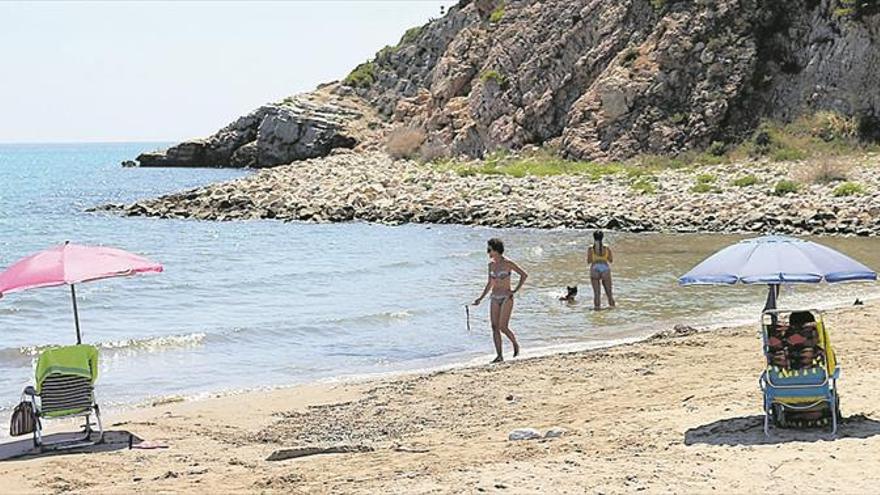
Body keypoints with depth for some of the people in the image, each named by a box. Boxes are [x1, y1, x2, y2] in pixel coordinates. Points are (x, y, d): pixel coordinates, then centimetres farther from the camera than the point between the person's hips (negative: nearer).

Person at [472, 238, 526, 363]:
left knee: (503, 327, -14)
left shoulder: (507, 263, -9)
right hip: (494, 298, 6)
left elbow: (524, 275, -7)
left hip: (506, 298, -6)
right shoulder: (491, 264, 10)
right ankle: (499, 355, 2)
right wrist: (481, 298, 14)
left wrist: (515, 290, -8)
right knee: (495, 328, -1)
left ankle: (515, 344, 13)